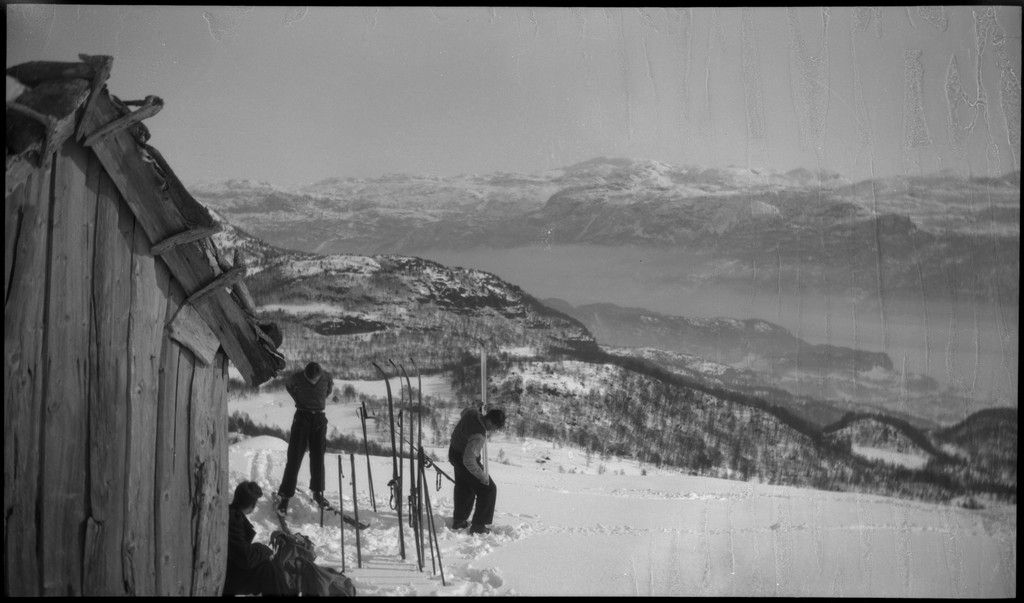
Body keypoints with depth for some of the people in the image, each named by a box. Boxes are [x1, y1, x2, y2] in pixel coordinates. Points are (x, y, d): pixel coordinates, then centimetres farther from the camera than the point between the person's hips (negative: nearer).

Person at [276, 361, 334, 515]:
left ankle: (318, 492, 20)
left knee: (318, 458, 7)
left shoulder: (327, 377, -10)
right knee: (294, 458, -6)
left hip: (320, 419, 2)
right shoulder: (296, 377, -14)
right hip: (302, 417, -2)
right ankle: (284, 495, -3)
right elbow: (288, 385, 9)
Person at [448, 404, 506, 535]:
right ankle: (479, 525, 8)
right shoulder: (478, 436, -39)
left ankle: (459, 521, 41)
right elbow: (469, 461, -38)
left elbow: (463, 412, 13)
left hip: (454, 452, 9)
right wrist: (483, 476, -26)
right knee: (488, 489, 2)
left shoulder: (472, 412, -15)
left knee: (464, 488, 27)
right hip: (462, 458, -9)